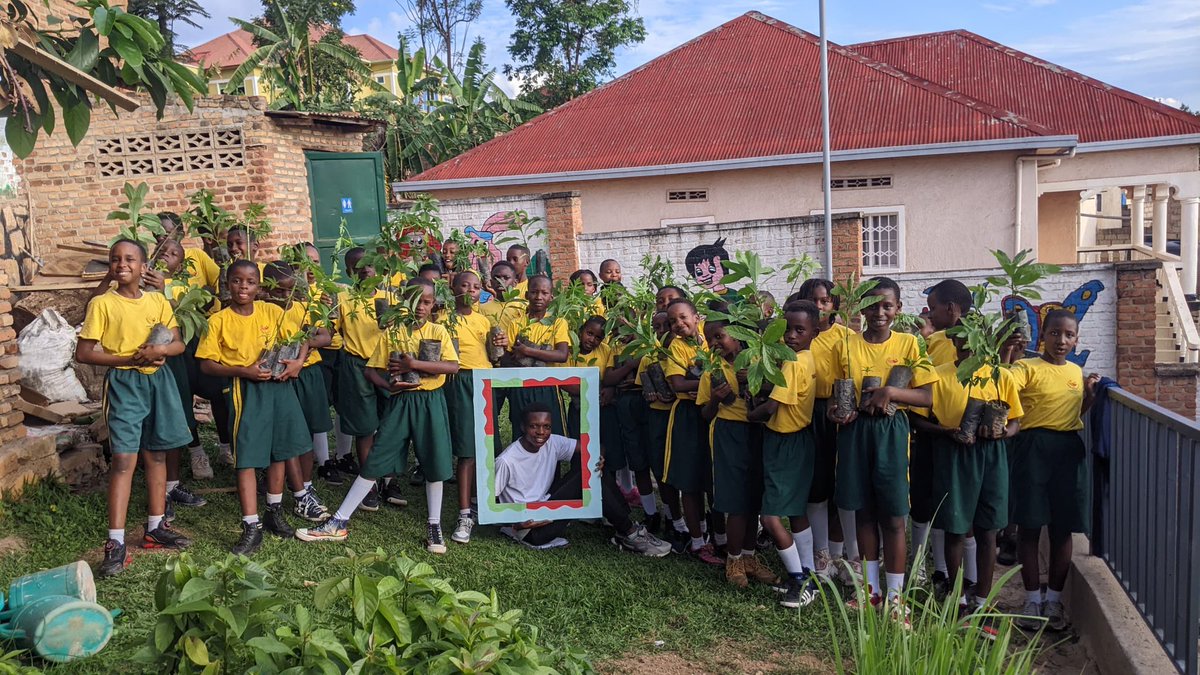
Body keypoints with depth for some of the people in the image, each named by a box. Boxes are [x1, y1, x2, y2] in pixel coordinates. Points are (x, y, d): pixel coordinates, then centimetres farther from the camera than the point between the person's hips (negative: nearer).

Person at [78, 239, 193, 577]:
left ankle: (156, 527, 23)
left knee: (156, 454, 11)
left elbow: (179, 343, 8)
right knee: (124, 458, -11)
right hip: (123, 384, -4)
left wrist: (161, 350, -14)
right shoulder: (101, 304, -4)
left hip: (158, 381, 4)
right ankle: (116, 543, -8)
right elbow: (83, 353, -6)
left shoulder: (158, 301, 7)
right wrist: (128, 359, -15)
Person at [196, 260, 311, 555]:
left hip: (278, 385, 3)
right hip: (244, 391, -3)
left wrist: (299, 361, -9)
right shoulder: (219, 321, -5)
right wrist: (243, 370, -17)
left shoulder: (271, 312, 2)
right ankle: (252, 527, 3)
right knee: (246, 457, -4)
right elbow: (206, 365, -5)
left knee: (278, 451, 13)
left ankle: (275, 512, 31)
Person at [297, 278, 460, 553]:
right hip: (398, 402, 1)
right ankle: (338, 523, 10)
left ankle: (434, 525, 20)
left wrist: (414, 364, -20)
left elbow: (453, 366, -13)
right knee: (375, 462, 3)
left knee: (435, 463, 4)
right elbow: (372, 370, 3)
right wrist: (389, 386, -17)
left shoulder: (438, 331, 0)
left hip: (430, 401, -1)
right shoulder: (392, 333, 3)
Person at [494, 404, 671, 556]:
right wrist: (516, 523, -24)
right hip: (530, 529, -7)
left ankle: (626, 520, -5)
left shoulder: (552, 443, -3)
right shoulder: (506, 461, -21)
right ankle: (630, 534, -10)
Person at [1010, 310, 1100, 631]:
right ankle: (1033, 598, 14)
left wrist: (1090, 393, 11)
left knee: (1062, 529, 8)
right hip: (1033, 448, -5)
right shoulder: (1028, 367, -6)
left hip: (1068, 450, 5)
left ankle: (1054, 598, 21)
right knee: (1029, 526, 1)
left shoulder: (1076, 372, 13)